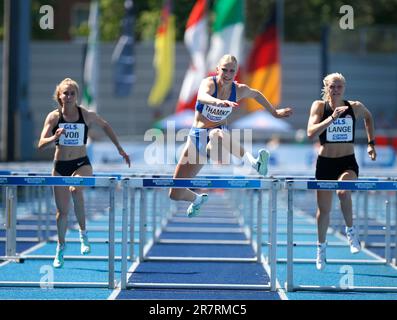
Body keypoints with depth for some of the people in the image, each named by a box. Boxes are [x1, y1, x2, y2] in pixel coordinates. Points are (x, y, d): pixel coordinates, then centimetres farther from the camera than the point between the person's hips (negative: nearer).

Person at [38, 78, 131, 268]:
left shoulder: (87, 116, -5)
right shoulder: (53, 117, -6)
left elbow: (105, 126, 14)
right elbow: (41, 144, -10)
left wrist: (120, 149, 15)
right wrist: (55, 137, -31)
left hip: (82, 165, -1)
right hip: (60, 166, 2)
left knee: (75, 190, -34)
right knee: (62, 211, 4)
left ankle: (83, 232, -16)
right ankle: (61, 247, 27)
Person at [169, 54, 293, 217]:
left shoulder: (240, 90, -5)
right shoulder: (208, 83, -16)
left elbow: (256, 94, 20)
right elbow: (202, 96, -42)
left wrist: (274, 112, 24)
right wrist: (218, 102, -64)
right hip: (197, 137, 1)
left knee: (217, 134, -45)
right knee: (175, 194, 2)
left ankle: (253, 162, -60)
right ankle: (198, 199, 38)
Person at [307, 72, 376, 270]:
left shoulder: (355, 107, 0)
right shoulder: (319, 106, -5)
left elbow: (368, 117, 23)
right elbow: (311, 132, -18)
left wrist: (371, 143, 19)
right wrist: (333, 117, -27)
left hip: (348, 163, -1)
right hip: (325, 163, 1)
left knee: (343, 192, -32)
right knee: (324, 209, 7)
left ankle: (350, 230, -8)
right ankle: (321, 247, 29)